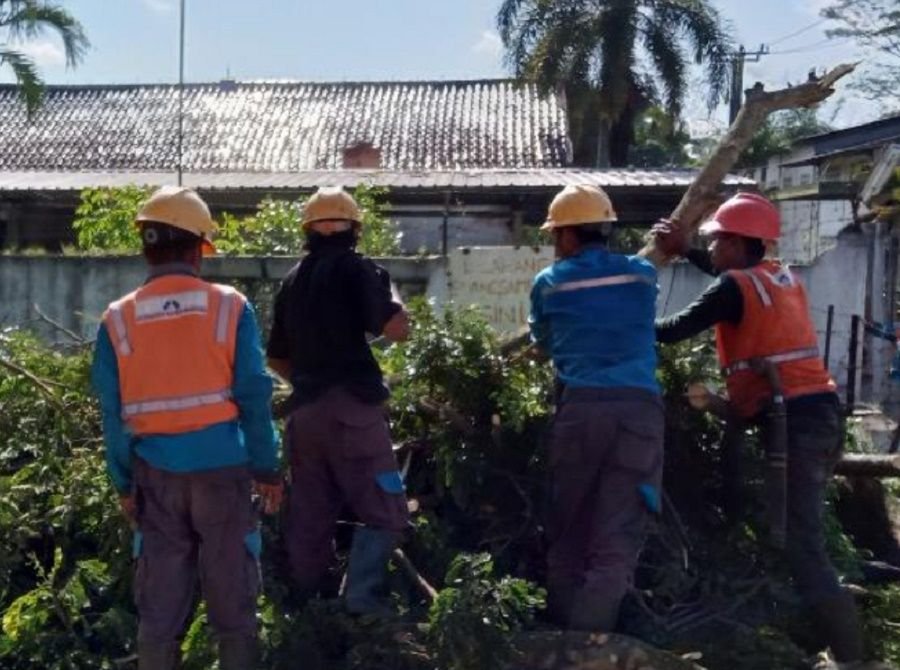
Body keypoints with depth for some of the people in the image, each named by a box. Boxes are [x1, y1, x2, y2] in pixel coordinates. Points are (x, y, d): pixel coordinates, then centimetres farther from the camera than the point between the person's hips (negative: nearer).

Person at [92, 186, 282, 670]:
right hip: (221, 467, -2)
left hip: (155, 471, 2)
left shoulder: (119, 320, -1)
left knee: (159, 602, 11)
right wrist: (267, 468, 3)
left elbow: (113, 414, 3)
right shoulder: (230, 307, -6)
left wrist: (124, 483, 12)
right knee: (232, 595, 10)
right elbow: (254, 396, -6)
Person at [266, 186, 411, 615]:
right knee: (386, 513, 0)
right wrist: (390, 295, 4)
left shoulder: (293, 280, 16)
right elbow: (397, 330, -14)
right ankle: (360, 595, -12)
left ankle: (305, 605, 18)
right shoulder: (357, 269, -5)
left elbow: (276, 359, 21)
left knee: (309, 518, 13)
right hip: (350, 408, -7)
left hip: (304, 411, 7)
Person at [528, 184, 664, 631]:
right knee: (617, 540, -1)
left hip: (581, 407, 0)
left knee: (568, 531, 15)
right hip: (639, 408, 1)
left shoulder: (549, 284, 8)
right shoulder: (643, 274, 13)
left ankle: (562, 630, 22)